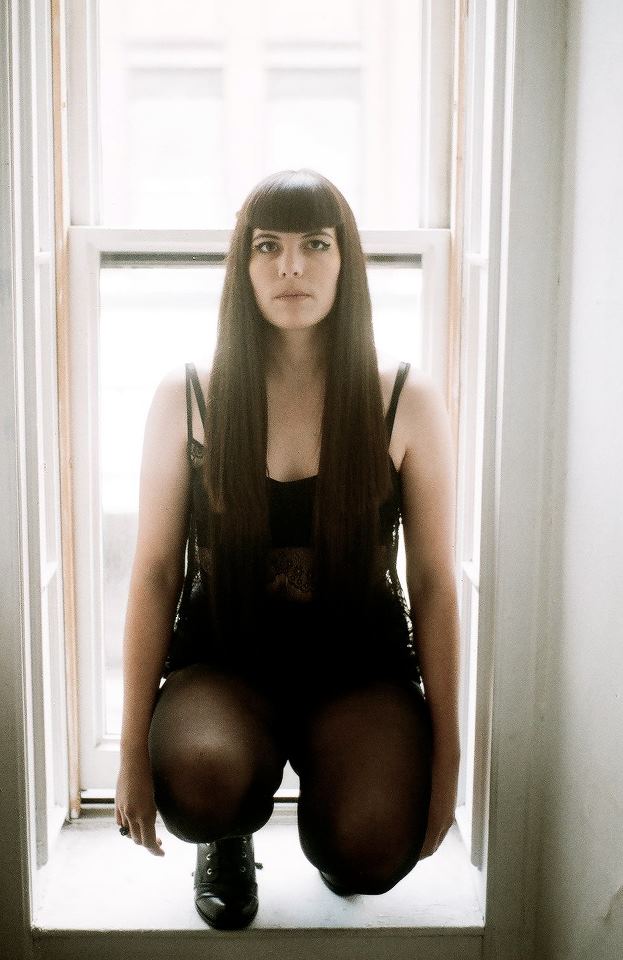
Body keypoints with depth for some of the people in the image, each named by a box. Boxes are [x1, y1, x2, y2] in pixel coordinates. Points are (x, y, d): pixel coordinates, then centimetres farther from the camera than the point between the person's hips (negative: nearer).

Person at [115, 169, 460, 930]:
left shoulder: (406, 400, -3)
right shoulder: (186, 397, -3)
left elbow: (434, 581, -1)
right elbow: (155, 570, -2)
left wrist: (445, 756, -2)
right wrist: (134, 749, -6)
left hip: (360, 666, 0)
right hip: (224, 660, 0)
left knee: (370, 853, -26)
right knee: (200, 779, -33)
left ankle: (328, 803, 14)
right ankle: (229, 840, 7)